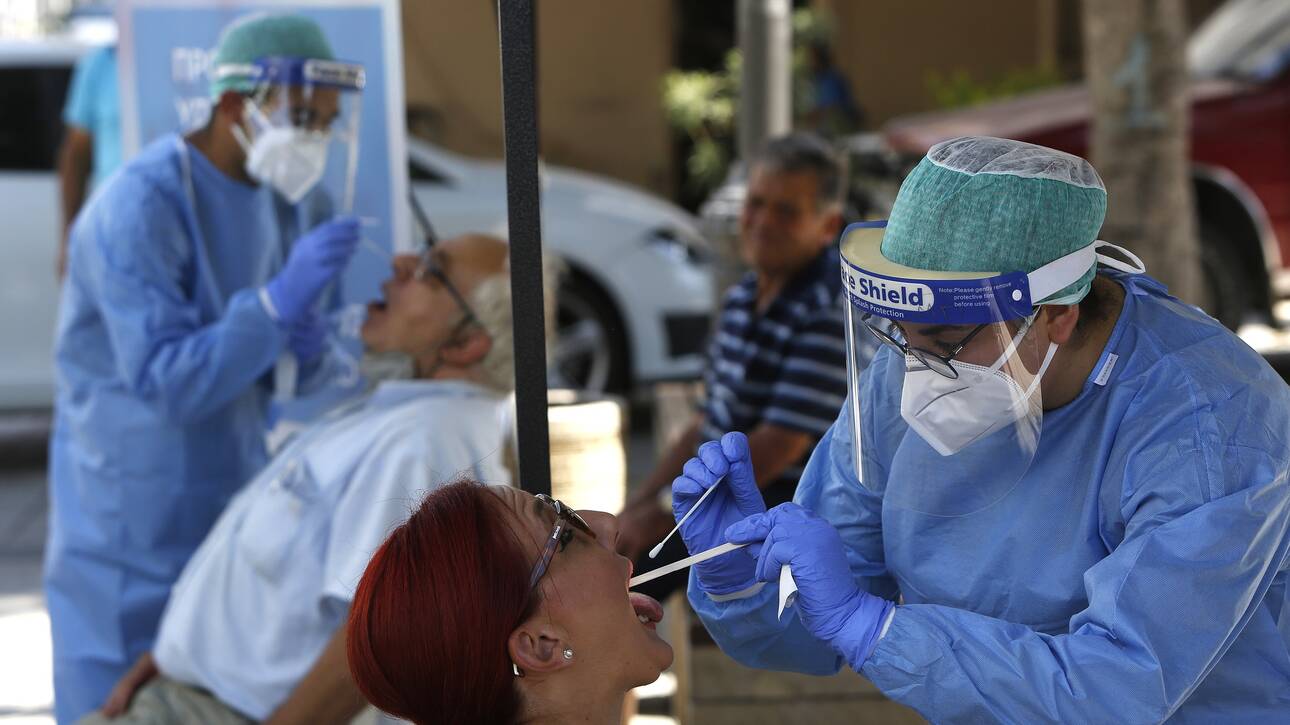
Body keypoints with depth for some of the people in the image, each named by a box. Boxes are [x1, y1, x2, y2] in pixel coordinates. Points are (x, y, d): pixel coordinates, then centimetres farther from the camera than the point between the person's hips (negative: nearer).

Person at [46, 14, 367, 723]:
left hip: (235, 490, 7)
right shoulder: (139, 207, -21)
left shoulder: (294, 199, 1)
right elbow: (165, 381, -27)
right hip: (134, 512, -6)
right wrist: (279, 300, -35)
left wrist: (315, 350, -17)